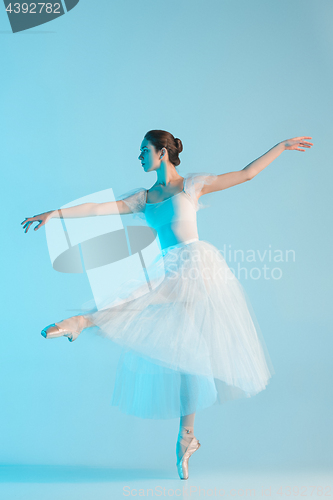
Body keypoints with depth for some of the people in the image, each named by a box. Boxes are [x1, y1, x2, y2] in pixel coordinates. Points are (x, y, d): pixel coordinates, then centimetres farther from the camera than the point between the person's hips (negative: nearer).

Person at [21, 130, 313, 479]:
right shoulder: (145, 197, 15)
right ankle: (187, 435, 19)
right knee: (181, 352, 6)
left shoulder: (193, 184, 5)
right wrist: (54, 214, -2)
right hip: (169, 273, 4)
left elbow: (246, 173, 9)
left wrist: (282, 146, 9)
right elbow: (101, 208, 6)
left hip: (196, 264, -4)